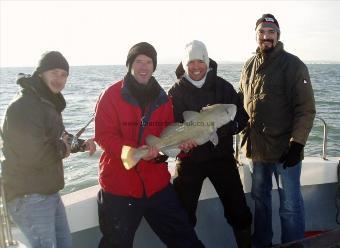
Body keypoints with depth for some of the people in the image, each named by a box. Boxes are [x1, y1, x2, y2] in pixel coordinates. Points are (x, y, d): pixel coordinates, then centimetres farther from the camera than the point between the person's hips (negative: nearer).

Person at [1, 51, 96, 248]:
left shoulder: (49, 103, 14)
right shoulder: (22, 106, -21)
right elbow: (35, 154, -32)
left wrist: (81, 144, 4)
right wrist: (62, 147, -13)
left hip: (49, 193, 10)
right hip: (30, 197, -10)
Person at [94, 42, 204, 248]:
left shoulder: (162, 98, 8)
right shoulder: (112, 95, -6)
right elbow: (104, 135, -14)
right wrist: (133, 150, -29)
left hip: (157, 183, 4)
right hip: (119, 186, -3)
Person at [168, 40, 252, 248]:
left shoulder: (223, 86, 1)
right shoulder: (176, 92, -1)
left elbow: (242, 118, -2)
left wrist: (222, 130, -20)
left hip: (222, 156, 1)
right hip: (189, 160, 0)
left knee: (239, 212, 6)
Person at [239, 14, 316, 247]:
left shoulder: (293, 65, -9)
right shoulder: (249, 66, 8)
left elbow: (306, 109, -12)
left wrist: (297, 143, -18)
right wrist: (245, 132, 13)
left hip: (285, 149, -6)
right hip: (257, 147, 6)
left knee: (290, 205, 4)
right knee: (260, 198, 19)